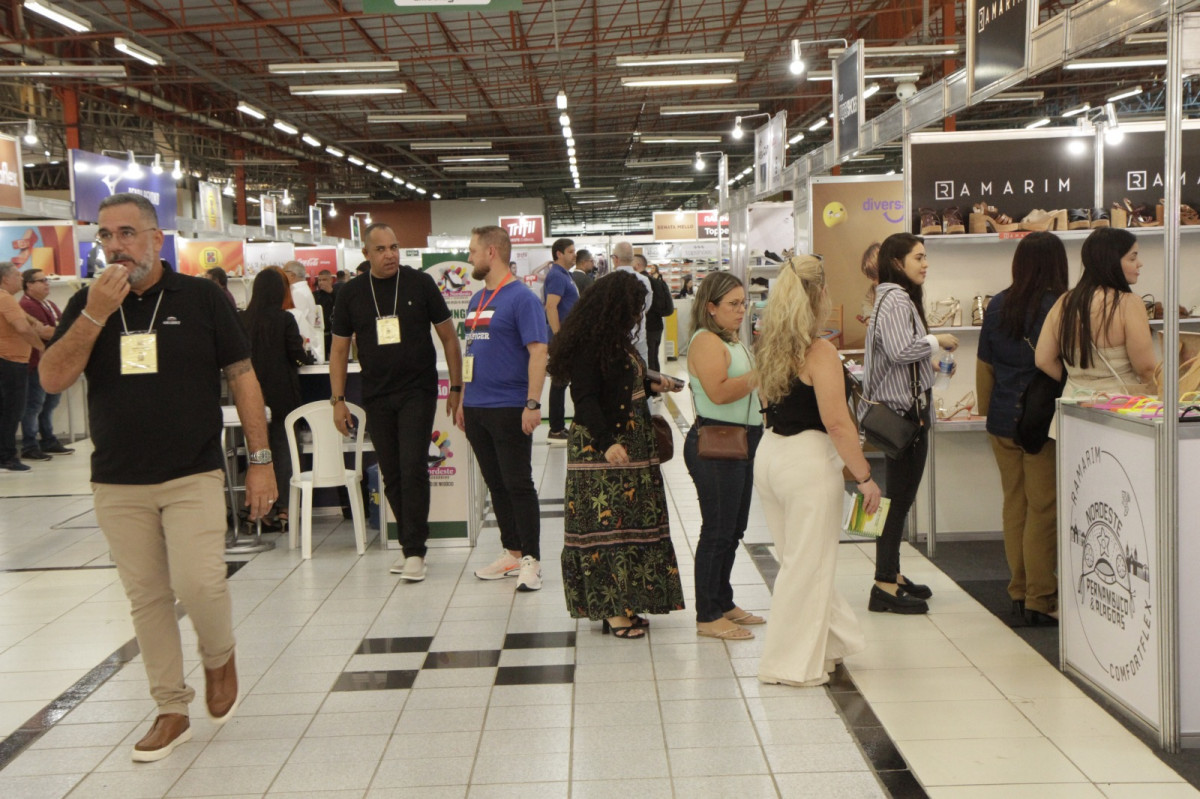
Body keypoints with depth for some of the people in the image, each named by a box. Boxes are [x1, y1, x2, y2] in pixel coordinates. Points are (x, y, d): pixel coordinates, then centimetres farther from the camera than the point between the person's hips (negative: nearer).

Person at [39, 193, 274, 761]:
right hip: (117, 485, 3)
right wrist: (96, 315, -16)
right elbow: (51, 380, -5)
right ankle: (171, 710, 23)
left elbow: (242, 378, 0)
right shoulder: (87, 304, 6)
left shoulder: (201, 297, -1)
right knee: (146, 598, 8)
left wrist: (260, 461, -4)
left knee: (199, 585, -15)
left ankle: (219, 657, 18)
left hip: (194, 477, -3)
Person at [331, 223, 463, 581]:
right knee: (391, 474, 8)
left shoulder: (420, 283, -2)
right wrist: (338, 399, 2)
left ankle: (415, 551, -4)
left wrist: (456, 386, 0)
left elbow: (448, 336, 3)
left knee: (413, 468, -10)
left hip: (418, 391, -3)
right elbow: (339, 350, 9)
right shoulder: (351, 293, 4)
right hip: (376, 397, 3)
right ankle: (411, 543, 21)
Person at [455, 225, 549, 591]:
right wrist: (463, 399, 18)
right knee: (496, 484, 14)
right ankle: (512, 553, 24)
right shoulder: (476, 299, 14)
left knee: (518, 485, -2)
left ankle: (531, 560, 6)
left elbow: (538, 351, -17)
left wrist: (533, 404, -22)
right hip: (477, 408, 8)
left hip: (509, 409, -8)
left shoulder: (521, 298, -11)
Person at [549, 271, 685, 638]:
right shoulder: (590, 345, -15)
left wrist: (651, 387, 27)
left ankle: (622, 605, 17)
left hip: (631, 446, 10)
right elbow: (584, 400, -21)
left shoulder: (616, 340, 14)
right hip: (601, 451, -10)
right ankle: (612, 610, -2)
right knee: (607, 523, -7)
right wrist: (606, 443, -29)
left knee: (631, 522, 10)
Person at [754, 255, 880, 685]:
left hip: (769, 453, 8)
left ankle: (831, 641, 34)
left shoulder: (770, 347, 7)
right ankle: (795, 664, 13)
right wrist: (865, 477, -13)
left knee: (797, 558, 18)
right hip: (808, 460, -8)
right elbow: (838, 424, -19)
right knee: (808, 565, 3)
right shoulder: (820, 352, -16)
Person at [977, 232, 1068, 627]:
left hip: (1003, 420, 5)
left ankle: (1019, 591, 22)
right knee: (1043, 509, 1)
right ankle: (1040, 600, 6)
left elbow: (984, 368, 10)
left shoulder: (998, 305, 5)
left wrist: (987, 414, 20)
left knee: (1014, 504, 13)